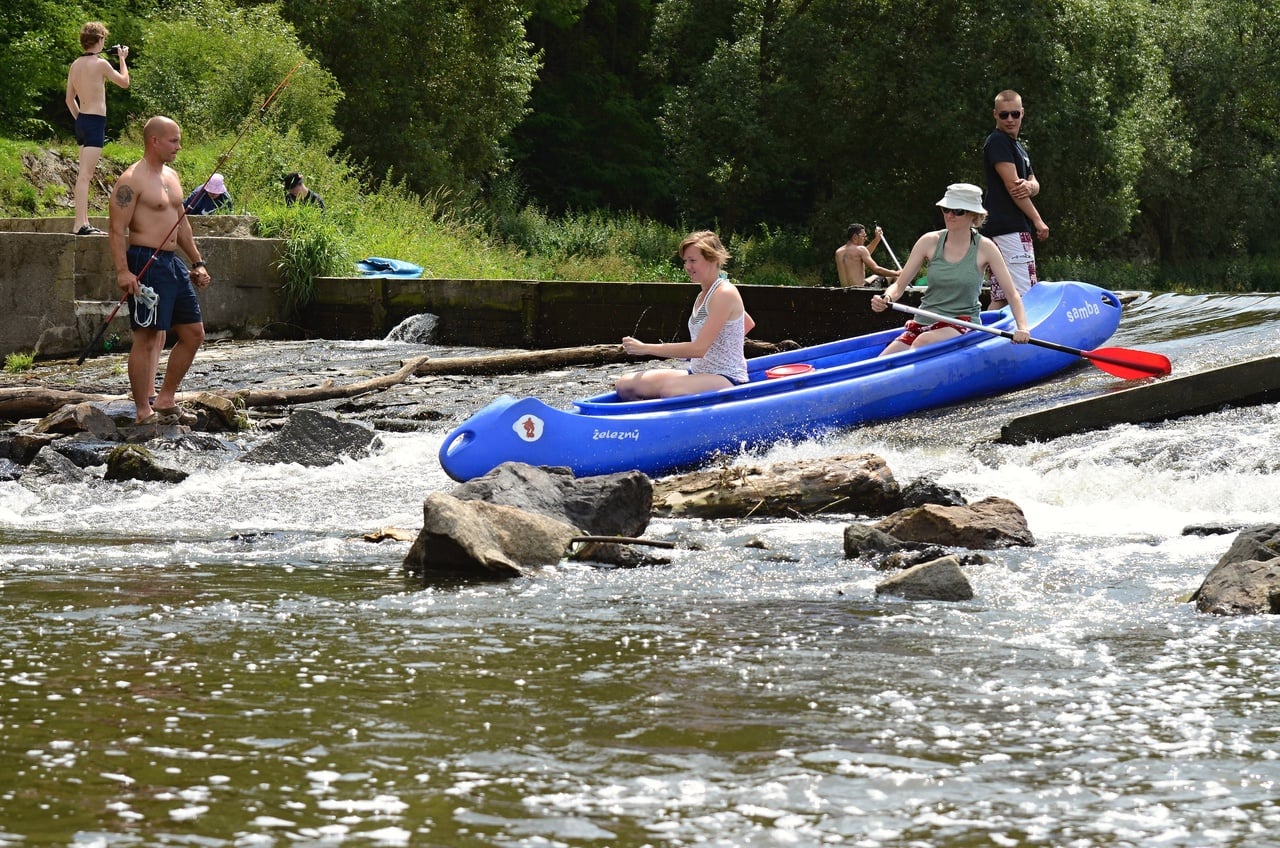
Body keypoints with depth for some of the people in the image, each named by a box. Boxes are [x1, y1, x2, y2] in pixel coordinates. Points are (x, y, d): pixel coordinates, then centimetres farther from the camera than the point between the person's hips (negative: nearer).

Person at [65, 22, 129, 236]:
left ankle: (83, 222, 18)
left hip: (81, 121, 8)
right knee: (85, 175, -13)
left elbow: (70, 99, 16)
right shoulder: (100, 63, -12)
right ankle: (79, 225, -18)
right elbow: (124, 82, 1)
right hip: (95, 122, -8)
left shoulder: (75, 65, 10)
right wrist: (122, 59, 14)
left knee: (84, 174, 14)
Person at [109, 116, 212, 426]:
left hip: (172, 262, 9)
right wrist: (122, 271, -25)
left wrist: (197, 262, 22)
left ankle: (165, 400, 20)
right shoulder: (132, 180, -11)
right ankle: (144, 412, -2)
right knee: (147, 338, -7)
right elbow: (118, 229, -16)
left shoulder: (171, 176, 16)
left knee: (194, 333, 11)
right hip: (145, 264, -9)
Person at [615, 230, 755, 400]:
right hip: (696, 373, 10)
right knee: (624, 385, -5)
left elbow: (699, 349, -22)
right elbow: (749, 324, 32)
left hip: (727, 380, -10)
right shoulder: (703, 295, 15)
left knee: (670, 390, -41)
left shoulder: (725, 293, -15)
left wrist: (646, 348, -21)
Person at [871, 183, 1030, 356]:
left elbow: (1013, 294, -4)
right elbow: (899, 285, 3)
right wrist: (886, 298, -21)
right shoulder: (930, 242, 2)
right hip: (924, 324, 3)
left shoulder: (984, 248, -4)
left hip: (964, 325, -3)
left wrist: (1022, 327, -21)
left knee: (924, 341, -36)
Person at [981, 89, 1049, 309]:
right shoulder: (997, 142, -7)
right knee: (1022, 296, -15)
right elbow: (1011, 185, -14)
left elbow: (1034, 184, 16)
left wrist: (1030, 186, -11)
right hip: (1008, 228, -10)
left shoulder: (1017, 146, 24)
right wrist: (1038, 220, -11)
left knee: (1001, 299, 6)